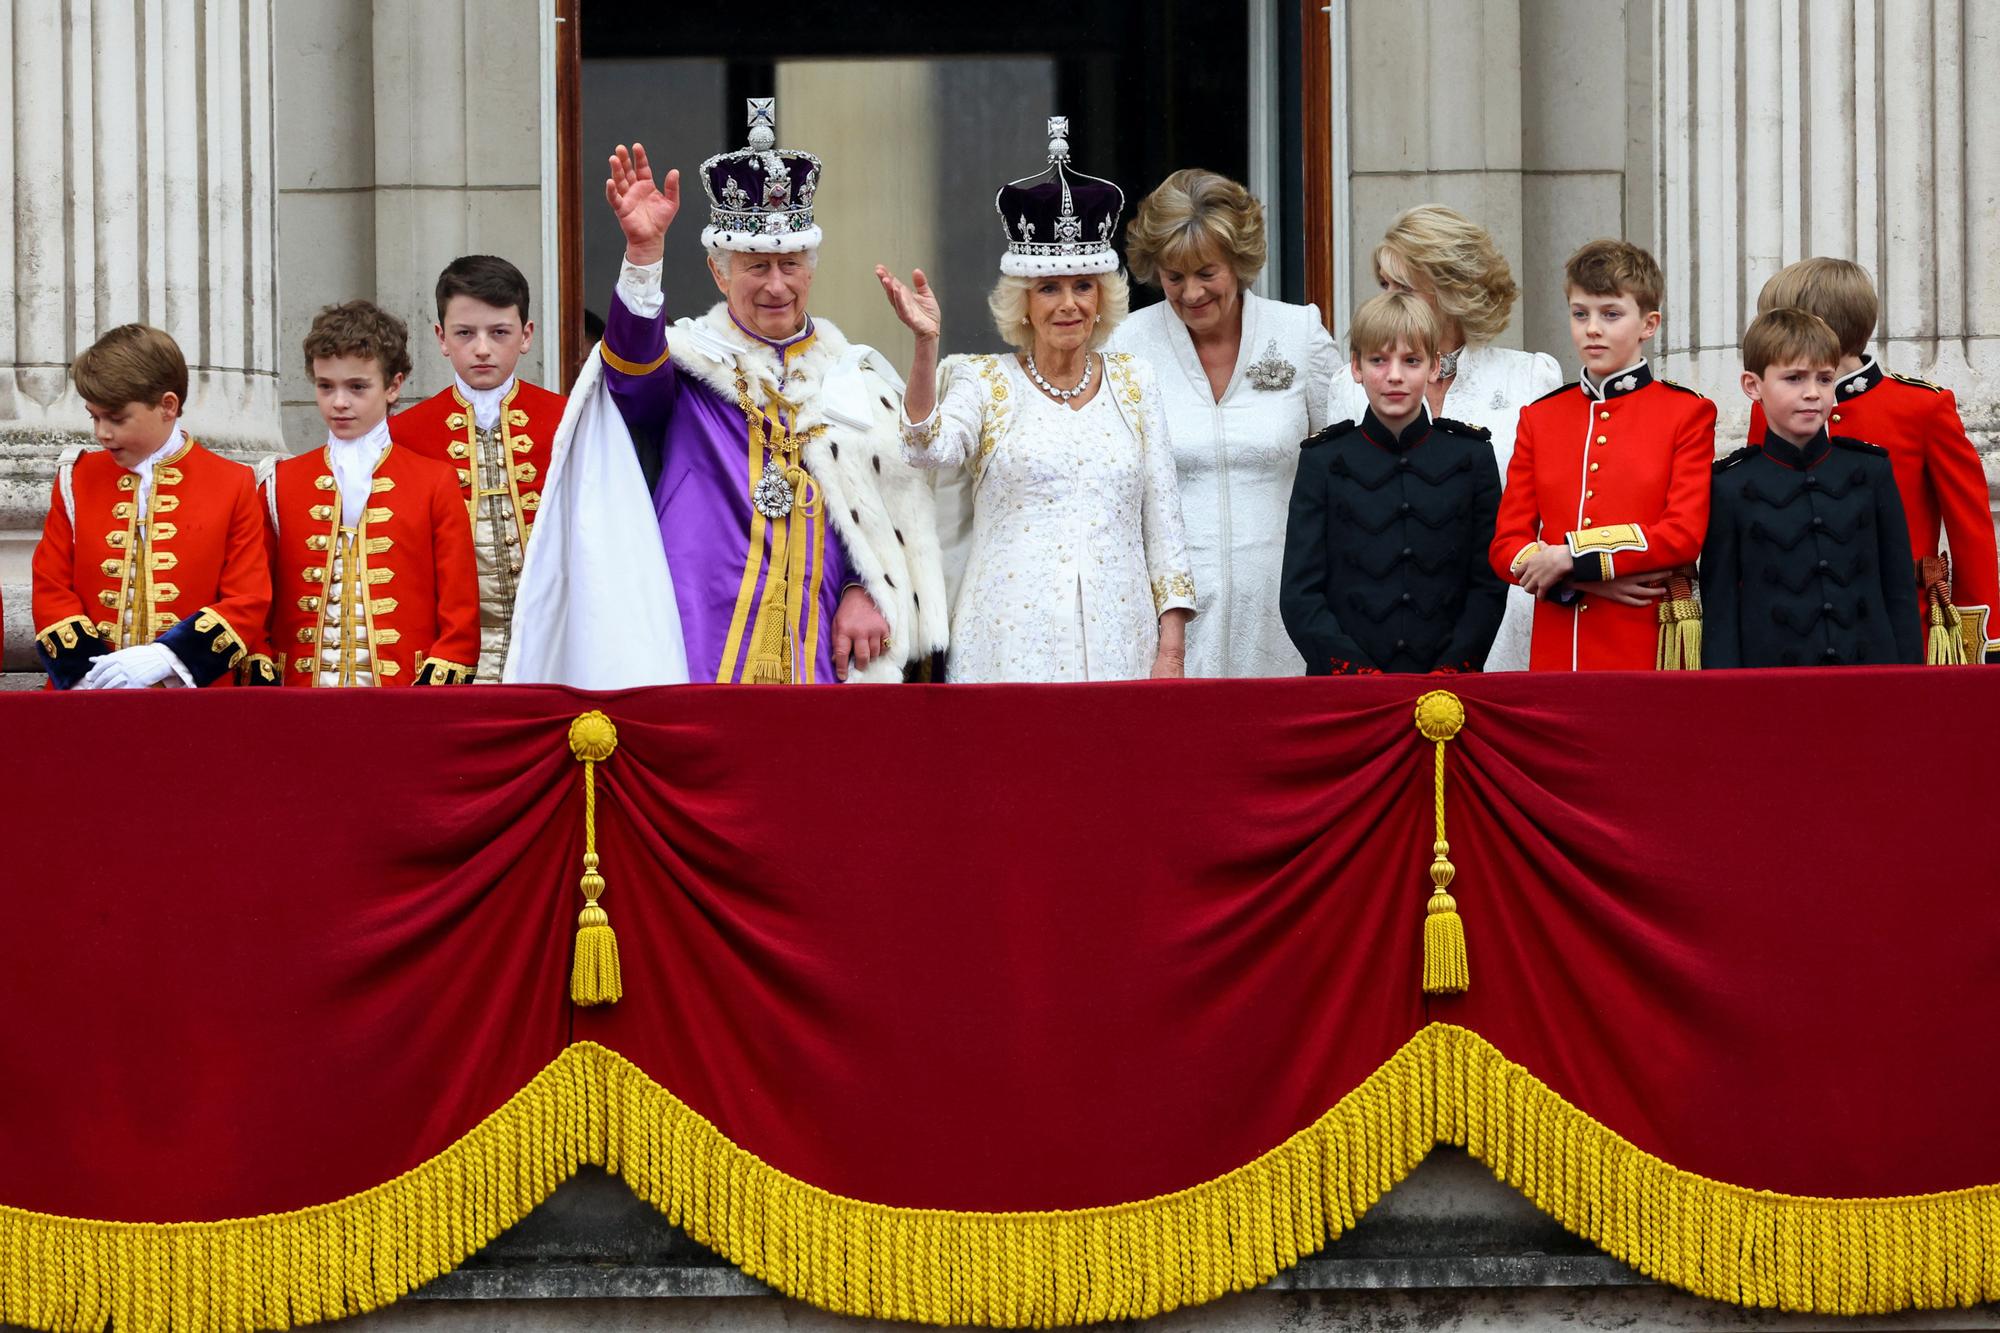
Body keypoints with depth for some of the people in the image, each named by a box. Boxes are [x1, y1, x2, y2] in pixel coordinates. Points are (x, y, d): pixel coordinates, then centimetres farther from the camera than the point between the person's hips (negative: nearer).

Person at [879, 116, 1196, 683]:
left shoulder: (1132, 380, 12)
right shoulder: (983, 381, 5)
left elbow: (1162, 518, 12)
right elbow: (932, 448, -15)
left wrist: (1172, 650, 4)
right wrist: (926, 345, -28)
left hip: (1118, 643, 2)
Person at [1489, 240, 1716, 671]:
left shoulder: (1687, 413, 2)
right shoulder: (1539, 417, 12)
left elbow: (1685, 536, -8)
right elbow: (1506, 545, 7)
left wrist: (1571, 558, -12)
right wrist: (1588, 582, -10)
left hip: (1648, 648, -3)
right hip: (1556, 649, 3)